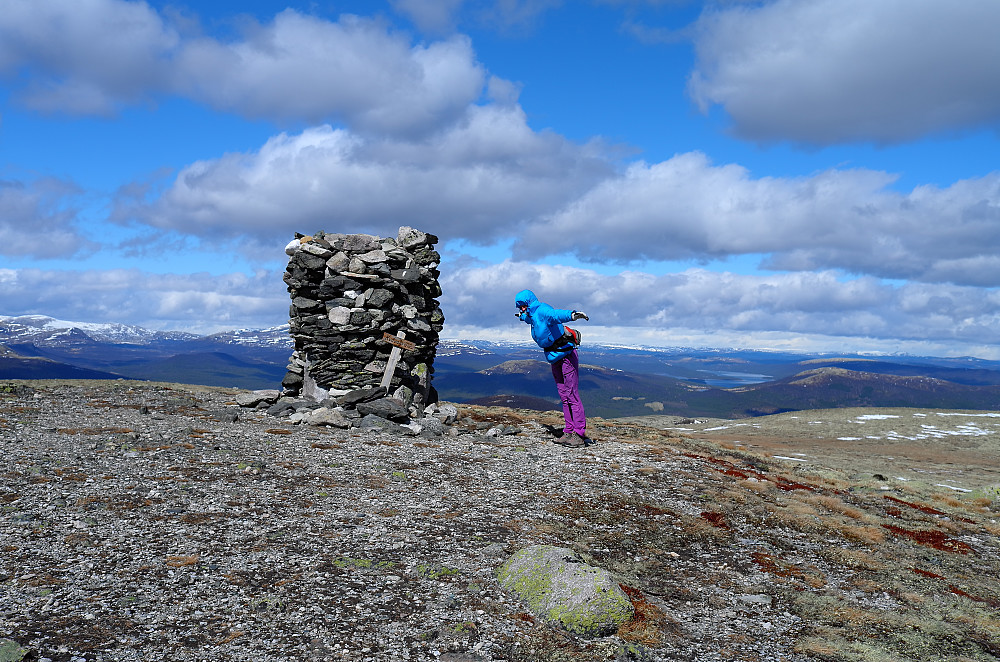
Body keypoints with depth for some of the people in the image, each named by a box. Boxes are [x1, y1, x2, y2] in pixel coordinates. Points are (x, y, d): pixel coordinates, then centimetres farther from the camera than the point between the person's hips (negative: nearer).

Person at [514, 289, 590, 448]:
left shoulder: (542, 310, -16)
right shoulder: (531, 316, 13)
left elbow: (557, 314, -39)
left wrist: (572, 315, -59)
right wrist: (522, 316, 63)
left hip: (566, 355, -9)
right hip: (554, 358, 9)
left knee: (572, 394, -10)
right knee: (564, 396, 7)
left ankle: (579, 435, -10)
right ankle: (569, 432, 8)